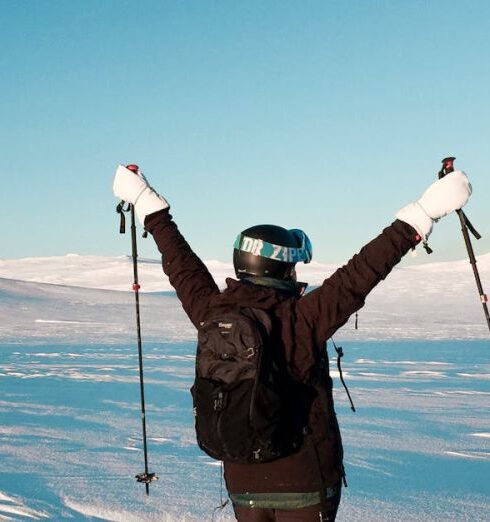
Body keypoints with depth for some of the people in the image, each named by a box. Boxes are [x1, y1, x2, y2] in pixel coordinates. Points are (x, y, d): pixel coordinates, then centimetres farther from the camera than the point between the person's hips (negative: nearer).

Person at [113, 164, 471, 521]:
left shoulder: (212, 314, -4)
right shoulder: (302, 319, -18)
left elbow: (181, 265, 9)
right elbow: (360, 274, -20)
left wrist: (146, 202, 23)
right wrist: (423, 214, -17)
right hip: (305, 479, -5)